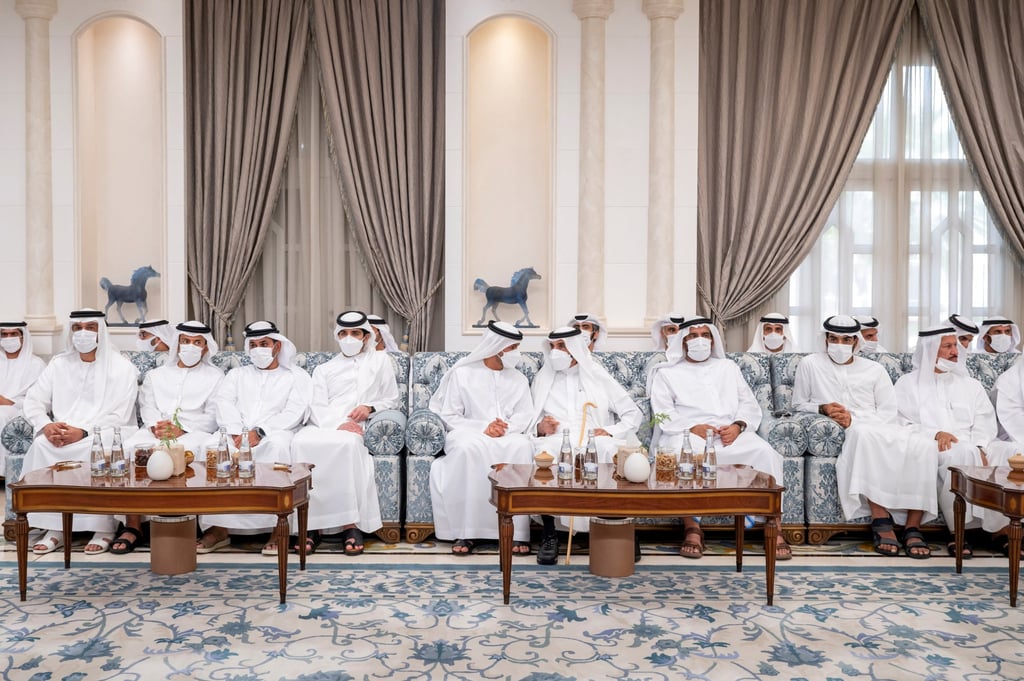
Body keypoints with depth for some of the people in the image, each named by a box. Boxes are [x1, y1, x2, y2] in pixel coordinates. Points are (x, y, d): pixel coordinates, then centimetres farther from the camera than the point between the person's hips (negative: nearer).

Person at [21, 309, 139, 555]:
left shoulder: (121, 367, -1)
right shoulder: (58, 364, 13)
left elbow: (118, 416, -9)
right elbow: (33, 402, 7)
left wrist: (84, 432, -23)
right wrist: (47, 426, -14)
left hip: (105, 435, -4)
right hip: (62, 435, 4)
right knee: (41, 445, -27)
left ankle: (104, 528, -26)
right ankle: (55, 527, -21)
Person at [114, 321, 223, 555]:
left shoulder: (215, 377, 15)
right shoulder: (156, 375, 27)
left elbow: (213, 417, 3)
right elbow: (147, 407, 13)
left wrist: (182, 431, -13)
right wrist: (156, 426, -10)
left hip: (193, 432, -3)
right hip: (155, 432, 3)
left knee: (185, 450, -38)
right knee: (130, 448, -29)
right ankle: (132, 526, -26)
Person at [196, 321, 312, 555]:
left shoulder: (296, 376, 15)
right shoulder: (237, 374, 27)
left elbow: (294, 413, -1)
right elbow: (224, 402, 8)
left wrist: (259, 432, -16)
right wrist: (236, 432, -12)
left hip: (275, 433, -3)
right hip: (238, 433, 3)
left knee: (277, 445, -39)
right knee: (213, 446, -30)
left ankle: (278, 527, -35)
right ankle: (219, 528, -26)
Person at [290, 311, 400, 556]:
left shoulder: (380, 360, 24)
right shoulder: (324, 369, 26)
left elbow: (392, 400, 19)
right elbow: (318, 407, 10)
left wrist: (370, 407, -4)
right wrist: (337, 424, -13)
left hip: (356, 427, -2)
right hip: (324, 425, 2)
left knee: (347, 443, -39)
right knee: (301, 442, -34)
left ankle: (351, 524, -36)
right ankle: (311, 525, -32)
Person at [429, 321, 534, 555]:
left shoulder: (519, 379, 18)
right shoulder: (462, 373, 7)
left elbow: (525, 415, 5)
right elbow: (449, 416, 1)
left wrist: (507, 427, -17)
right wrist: (482, 428, -14)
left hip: (507, 435, 2)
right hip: (469, 432, -2)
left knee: (522, 446, -34)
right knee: (468, 447, -39)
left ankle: (517, 532, -32)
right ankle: (466, 531, -32)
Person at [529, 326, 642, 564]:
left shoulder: (599, 377, 17)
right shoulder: (542, 379, 22)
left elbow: (633, 414, 13)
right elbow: (531, 424, 19)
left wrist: (611, 431, -5)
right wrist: (541, 427, -5)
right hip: (556, 441, 1)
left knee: (610, 451, -35)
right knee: (545, 452, -35)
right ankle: (549, 535, -26)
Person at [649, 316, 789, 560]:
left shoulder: (728, 367, 27)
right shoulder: (666, 373, 17)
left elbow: (749, 404, 17)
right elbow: (663, 413, 3)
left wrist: (737, 426, -6)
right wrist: (692, 428, -15)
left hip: (731, 433, 3)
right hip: (687, 433, -2)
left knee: (765, 451, -27)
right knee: (681, 454, -38)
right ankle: (691, 526, -27)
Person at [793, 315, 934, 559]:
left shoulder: (874, 369, 21)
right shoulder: (810, 364, 17)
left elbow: (889, 413, 9)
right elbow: (799, 404, 17)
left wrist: (855, 418, -9)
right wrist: (822, 408, -4)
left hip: (882, 428, 3)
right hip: (838, 433, -3)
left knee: (923, 446, -29)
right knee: (865, 434, -40)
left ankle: (913, 527, -26)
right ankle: (882, 521, -38)